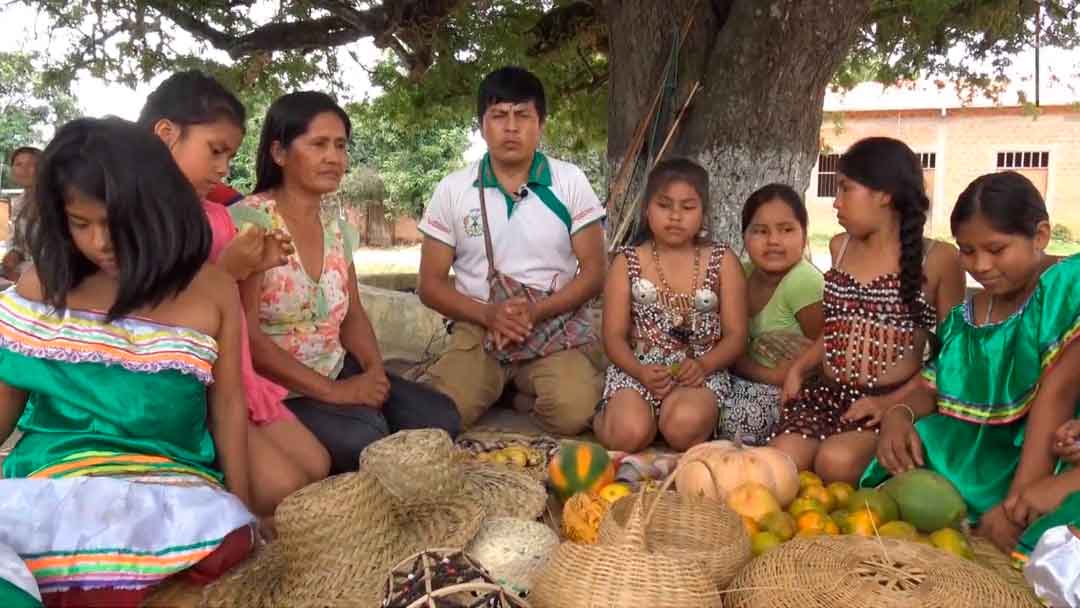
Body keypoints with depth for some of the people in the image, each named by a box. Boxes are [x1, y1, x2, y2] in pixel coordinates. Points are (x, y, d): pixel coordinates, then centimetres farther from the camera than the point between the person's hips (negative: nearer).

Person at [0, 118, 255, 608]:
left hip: (169, 487, 1)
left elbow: (227, 403, 6)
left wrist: (238, 511, 4)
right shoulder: (43, 287, 6)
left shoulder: (212, 292, 2)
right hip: (50, 479, 0)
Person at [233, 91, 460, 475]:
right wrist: (332, 391, -22)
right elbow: (245, 336, -20)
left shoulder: (336, 229, 9)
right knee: (364, 435, -30)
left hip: (337, 372, 7)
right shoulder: (248, 220, -14)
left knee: (440, 419, -9)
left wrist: (375, 369, -8)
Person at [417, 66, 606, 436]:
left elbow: (593, 273, -1)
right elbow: (430, 284, 3)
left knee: (573, 413, -29)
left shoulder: (570, 182, 0)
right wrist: (488, 314, -16)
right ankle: (500, 386, 7)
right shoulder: (452, 189, 1)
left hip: (555, 326, 0)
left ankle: (527, 387, 5)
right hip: (478, 328, 1)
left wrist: (535, 313, -17)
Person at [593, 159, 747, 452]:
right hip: (637, 369, 1)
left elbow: (736, 335, 3)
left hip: (701, 371, 0)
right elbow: (614, 336, 1)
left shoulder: (722, 261, 5)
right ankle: (609, 414, 6)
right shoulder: (627, 262, 5)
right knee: (629, 434, -27)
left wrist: (703, 365, -17)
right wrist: (641, 371, -18)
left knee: (682, 427, -32)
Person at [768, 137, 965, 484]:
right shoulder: (840, 247, 13)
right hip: (829, 392, 4)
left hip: (892, 399, -4)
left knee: (838, 460, -31)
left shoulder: (937, 259, -2)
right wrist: (798, 369, 6)